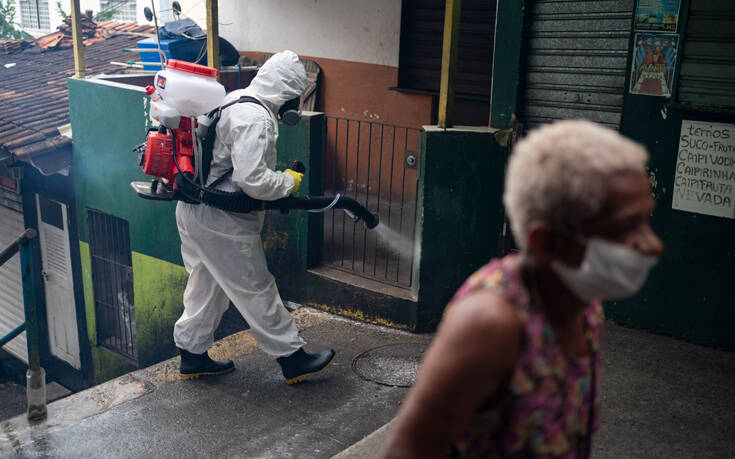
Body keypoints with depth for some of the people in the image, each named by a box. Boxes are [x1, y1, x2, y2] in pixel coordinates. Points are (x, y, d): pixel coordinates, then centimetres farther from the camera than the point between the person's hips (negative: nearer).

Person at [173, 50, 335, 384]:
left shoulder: (233, 100, 11)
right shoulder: (256, 118, -22)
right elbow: (252, 179, -29)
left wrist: (277, 179, 15)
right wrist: (288, 182, -11)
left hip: (194, 211, 10)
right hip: (221, 222, -10)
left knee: (206, 286, 21)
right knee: (256, 290, 2)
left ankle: (192, 355, 33)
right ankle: (292, 359, 15)